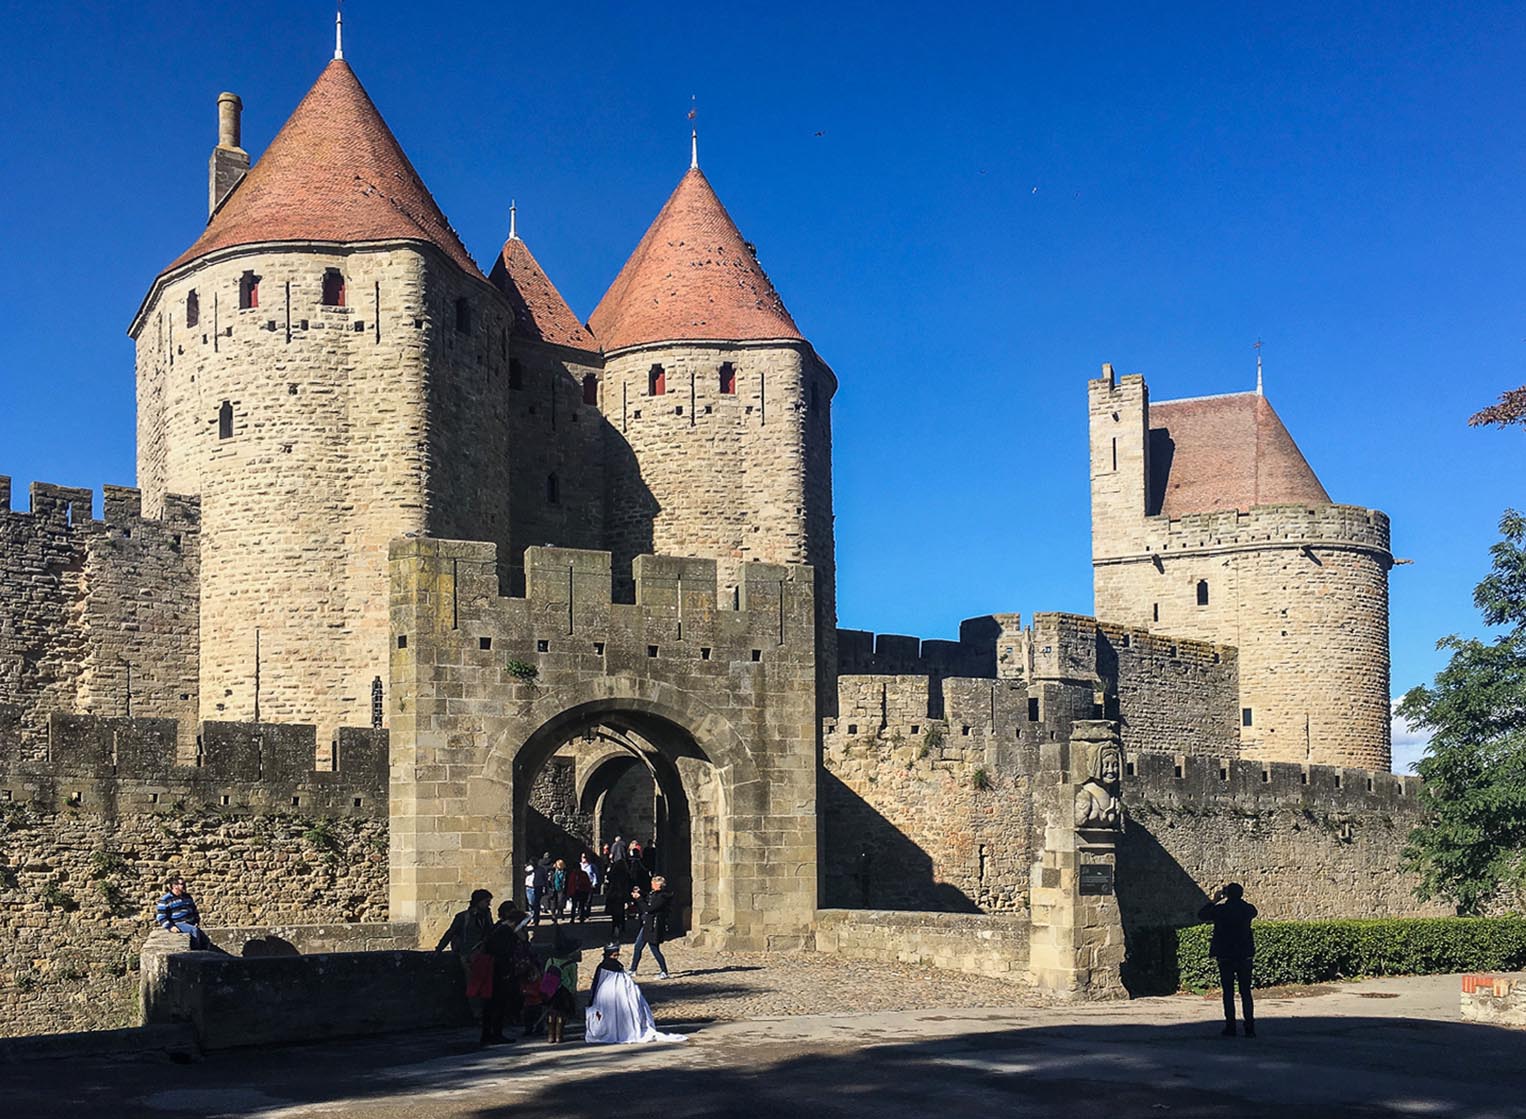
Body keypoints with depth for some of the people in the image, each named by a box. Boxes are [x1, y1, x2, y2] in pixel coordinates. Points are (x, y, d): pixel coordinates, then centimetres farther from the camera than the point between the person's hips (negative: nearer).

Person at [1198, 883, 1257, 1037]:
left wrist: (1214, 900, 13)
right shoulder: (1247, 909, -2)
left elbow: (1201, 915, 6)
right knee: (1246, 992, 7)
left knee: (1228, 993, 3)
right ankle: (1250, 1027, 3)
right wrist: (1238, 899, 20)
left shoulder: (1220, 909, -10)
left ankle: (1230, 1026, 0)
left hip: (1225, 957, -2)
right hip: (1245, 957, 2)